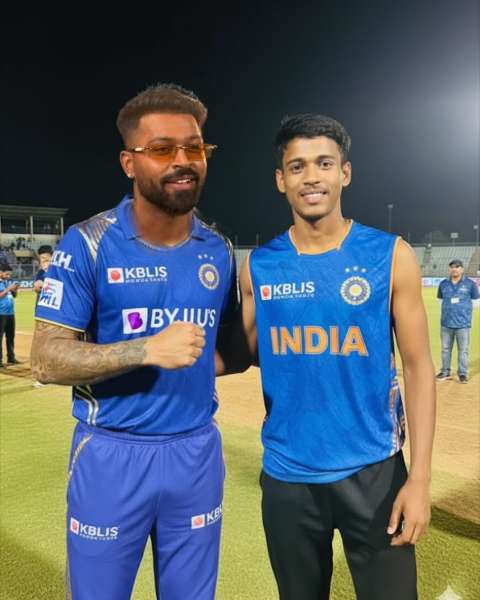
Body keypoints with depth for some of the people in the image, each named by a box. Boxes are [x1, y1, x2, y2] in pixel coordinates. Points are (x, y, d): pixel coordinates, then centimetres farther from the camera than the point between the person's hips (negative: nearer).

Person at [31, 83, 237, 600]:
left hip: (196, 452, 4)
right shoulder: (88, 245, -12)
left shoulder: (218, 251, 1)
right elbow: (46, 360, -15)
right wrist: (146, 349, -27)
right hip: (111, 455, -3)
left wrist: (191, 360, -9)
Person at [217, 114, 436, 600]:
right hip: (286, 476, 2)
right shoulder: (258, 266, -3)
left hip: (374, 472, -1)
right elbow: (238, 356, 4)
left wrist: (419, 478, -9)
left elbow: (418, 367, -5)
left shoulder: (391, 256, -7)